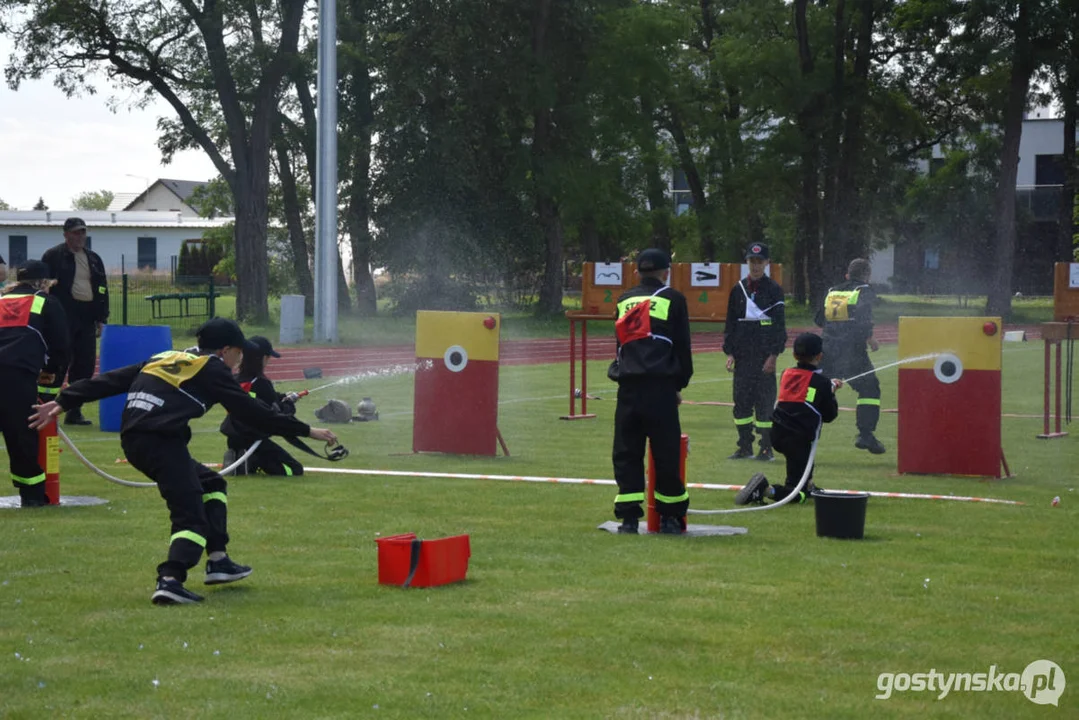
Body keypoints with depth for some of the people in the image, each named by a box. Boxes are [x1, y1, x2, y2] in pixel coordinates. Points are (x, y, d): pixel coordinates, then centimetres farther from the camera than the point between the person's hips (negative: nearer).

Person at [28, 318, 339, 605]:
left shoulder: (164, 359, 25)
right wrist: (306, 430, 8)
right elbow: (253, 413, 3)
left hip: (133, 441, 8)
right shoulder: (213, 370, 6)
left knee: (212, 485, 23)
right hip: (162, 441, -8)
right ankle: (170, 580, -32)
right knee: (190, 514, -10)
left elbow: (111, 380, 20)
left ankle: (217, 560, 18)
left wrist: (63, 402, 20)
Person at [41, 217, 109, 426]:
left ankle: (74, 411, 11)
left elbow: (102, 289, 19)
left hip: (87, 318, 6)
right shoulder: (53, 256, -1)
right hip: (64, 317, -6)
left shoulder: (94, 258, 17)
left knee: (85, 365, 3)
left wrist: (101, 318, 12)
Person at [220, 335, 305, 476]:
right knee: (295, 470, -5)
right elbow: (279, 417, -11)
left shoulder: (237, 380, 5)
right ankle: (249, 465, -14)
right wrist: (289, 403, 6)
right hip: (254, 441, -8)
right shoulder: (261, 383, -18)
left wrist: (283, 396, 19)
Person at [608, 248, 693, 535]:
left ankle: (628, 516, 1)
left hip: (628, 386, 3)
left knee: (626, 452, 6)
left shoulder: (625, 300, 17)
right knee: (666, 452, 3)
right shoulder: (672, 299, 6)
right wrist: (680, 384, 14)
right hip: (660, 386, -3)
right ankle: (670, 516, 7)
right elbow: (683, 346, 5)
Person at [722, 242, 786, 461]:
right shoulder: (738, 290, 11)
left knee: (765, 400, -4)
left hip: (765, 356, -4)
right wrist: (729, 352, 5)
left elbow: (780, 324, -2)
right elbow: (730, 323, 14)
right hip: (742, 356, 4)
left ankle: (766, 449, 1)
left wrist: (774, 355, -9)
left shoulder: (774, 290, 0)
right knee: (741, 401, 5)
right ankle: (745, 447, 13)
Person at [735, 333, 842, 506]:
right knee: (800, 494, -3)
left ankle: (807, 483, 33)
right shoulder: (822, 382, -4)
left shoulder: (787, 374, 10)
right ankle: (769, 490, -30)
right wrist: (832, 392, 19)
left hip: (777, 436, 6)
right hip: (800, 439, -6)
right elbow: (830, 416, 5)